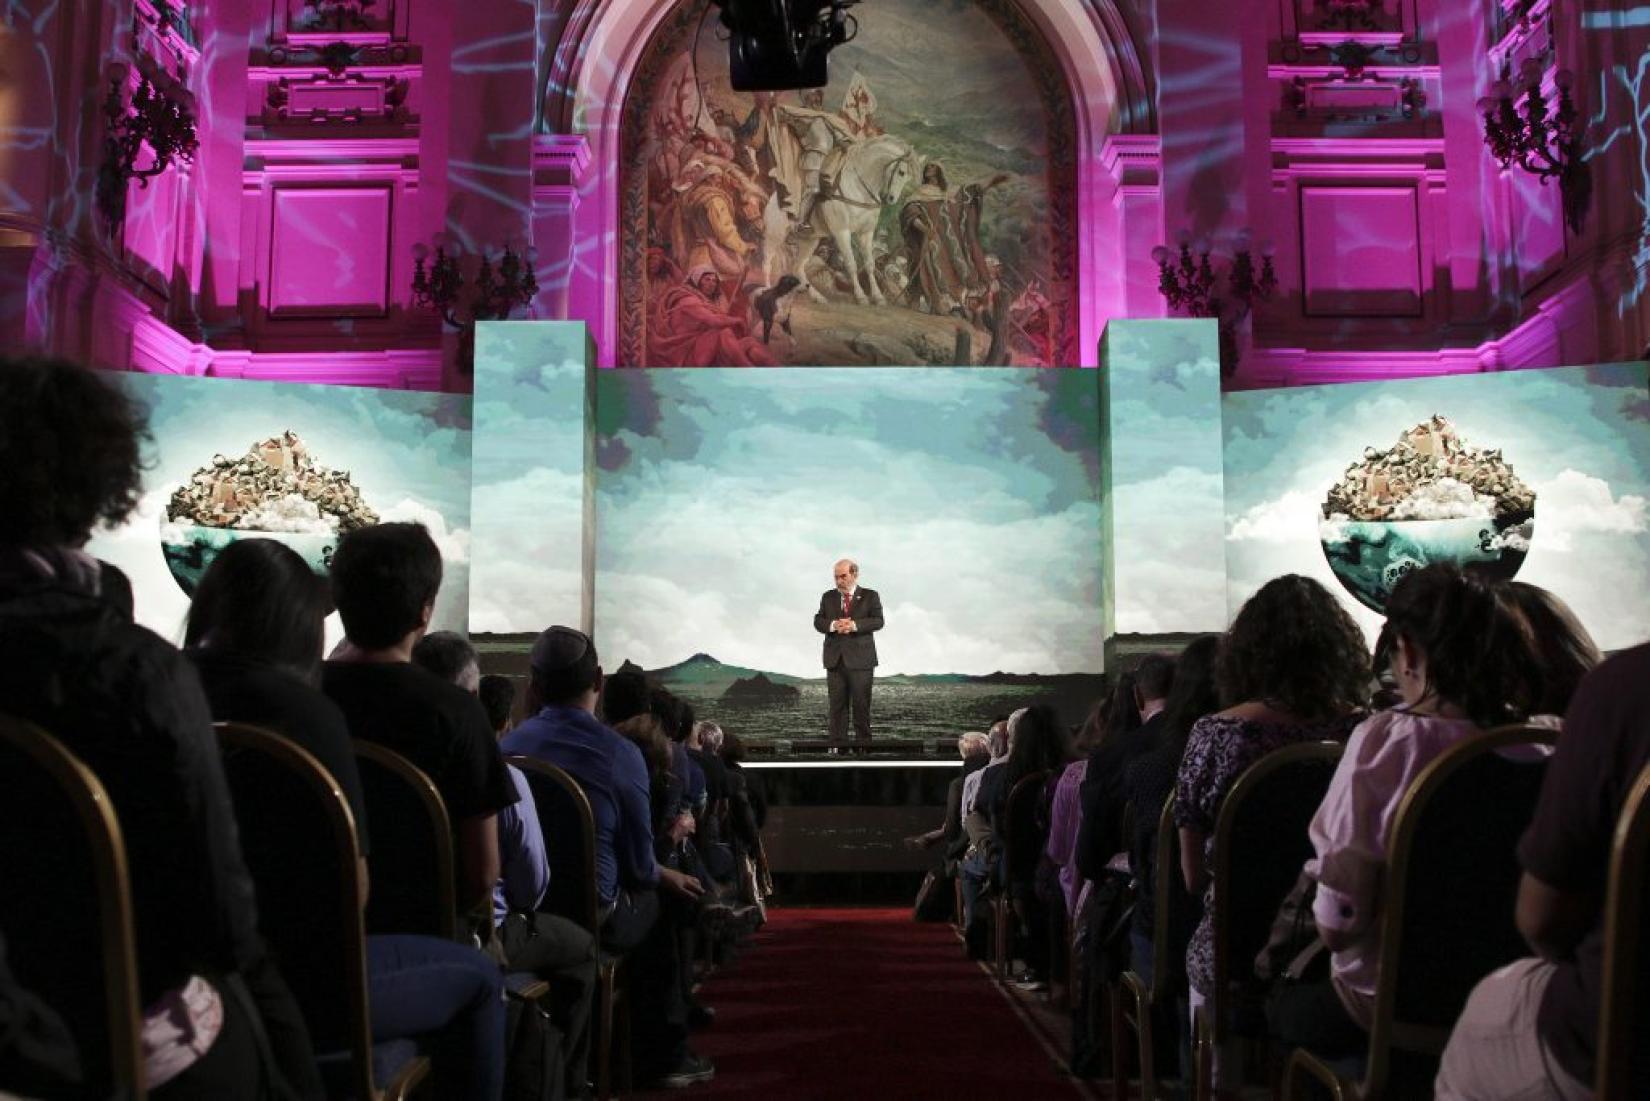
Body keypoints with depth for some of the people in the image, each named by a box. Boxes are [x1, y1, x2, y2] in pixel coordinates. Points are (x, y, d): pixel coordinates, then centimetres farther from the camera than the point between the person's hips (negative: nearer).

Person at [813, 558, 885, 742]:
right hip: (835, 660, 3)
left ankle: (864, 744, 7)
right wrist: (833, 625, -16)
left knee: (861, 705, 1)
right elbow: (818, 621, 5)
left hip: (860, 660, -3)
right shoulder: (828, 597, 13)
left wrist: (854, 625, -22)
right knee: (837, 705, 4)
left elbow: (878, 621, -7)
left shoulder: (870, 596, 4)